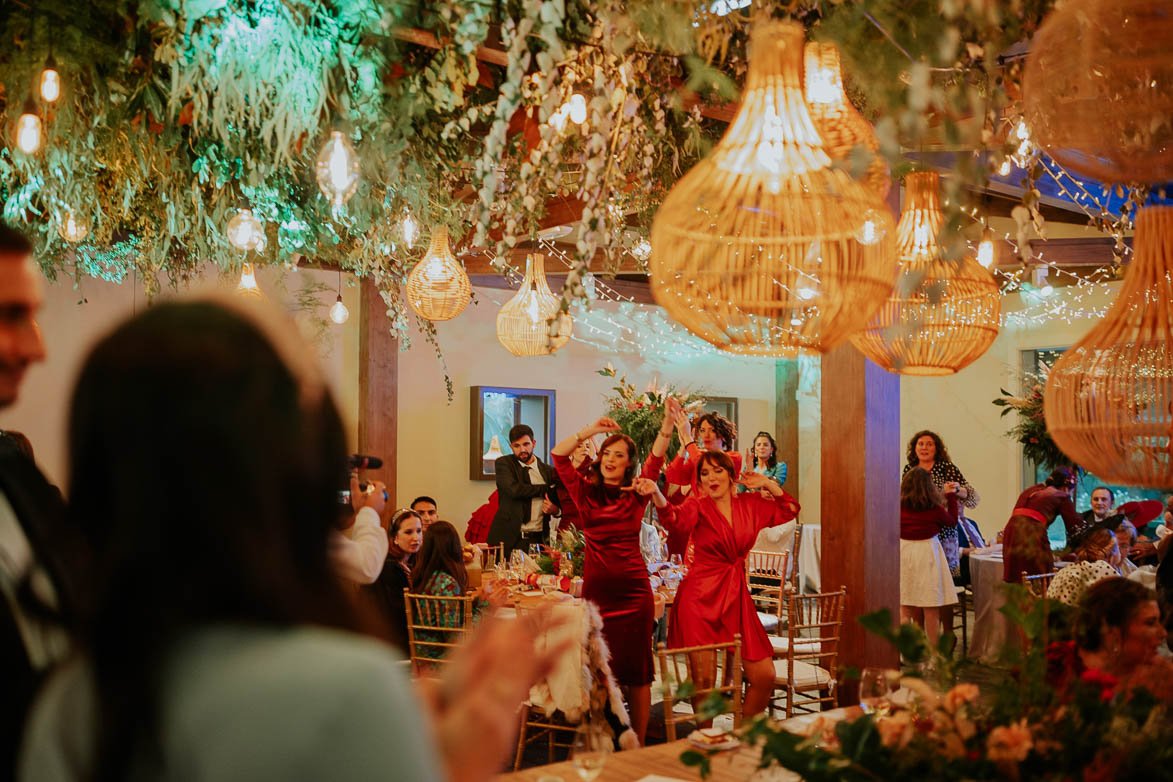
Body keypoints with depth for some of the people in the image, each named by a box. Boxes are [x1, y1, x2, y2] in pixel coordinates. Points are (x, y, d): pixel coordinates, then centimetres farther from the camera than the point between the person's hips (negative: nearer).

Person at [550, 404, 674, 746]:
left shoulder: (636, 494, 4)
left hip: (633, 589, -1)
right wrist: (591, 431, -5)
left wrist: (668, 422, -20)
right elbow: (558, 455, 1)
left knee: (636, 671, 3)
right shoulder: (586, 493, 7)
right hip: (596, 588, 1)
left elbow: (657, 458, -8)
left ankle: (638, 747, 11)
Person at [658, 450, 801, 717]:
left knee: (764, 676, 0)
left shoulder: (750, 504, 10)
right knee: (704, 680, -6)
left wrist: (768, 484, 10)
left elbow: (789, 510, 24)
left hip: (737, 596, 4)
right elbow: (677, 520, -27)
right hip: (700, 597, -4)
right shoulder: (698, 506, -3)